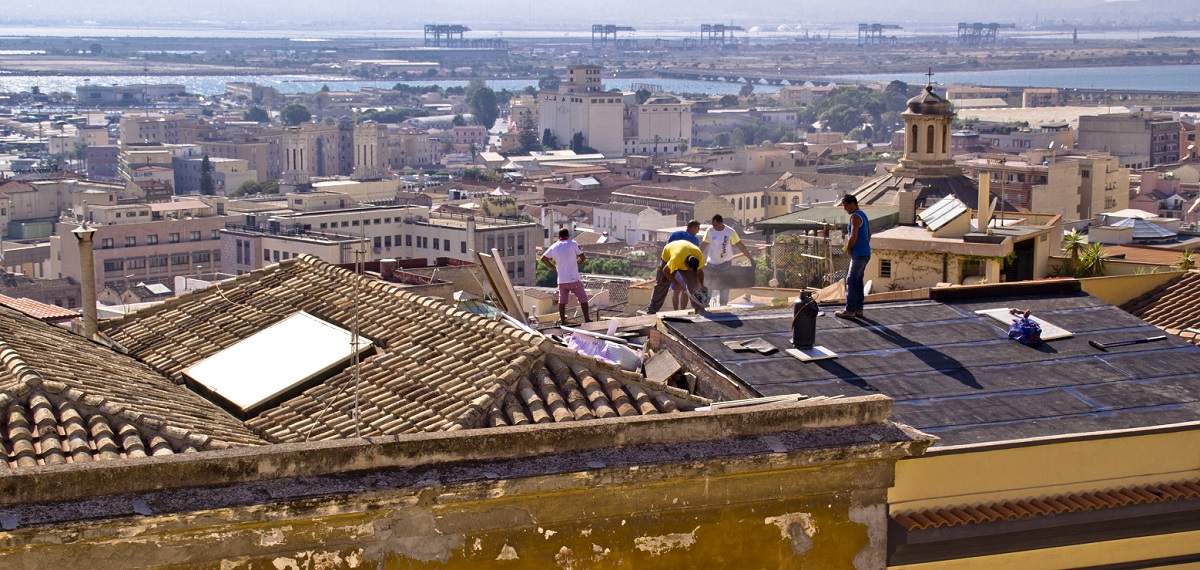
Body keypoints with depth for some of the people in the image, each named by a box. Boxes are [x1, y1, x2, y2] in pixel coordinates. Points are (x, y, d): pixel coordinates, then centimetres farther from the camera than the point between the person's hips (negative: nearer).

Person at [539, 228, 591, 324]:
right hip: (574, 278, -3)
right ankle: (587, 319, 3)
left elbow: (543, 259, 12)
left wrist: (554, 267, 17)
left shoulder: (554, 247, 7)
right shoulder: (573, 244, -3)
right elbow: (583, 257, -2)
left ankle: (562, 321, 11)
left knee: (562, 301, 11)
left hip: (561, 280, 4)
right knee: (583, 298, 5)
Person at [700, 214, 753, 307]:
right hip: (712, 263, 2)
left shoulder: (730, 232, -9)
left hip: (725, 263, -2)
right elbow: (703, 245, 4)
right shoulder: (710, 231, -4)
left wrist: (751, 258, -6)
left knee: (724, 288, -1)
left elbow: (740, 245, -5)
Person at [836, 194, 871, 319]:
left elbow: (853, 236, -24)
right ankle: (858, 309, 17)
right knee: (858, 281, 14)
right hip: (865, 253, 10)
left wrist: (848, 248, -8)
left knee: (851, 282, -6)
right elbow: (869, 234, 25)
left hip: (859, 255, -10)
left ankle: (849, 311, -6)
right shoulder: (863, 215, 16)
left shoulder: (855, 217, -15)